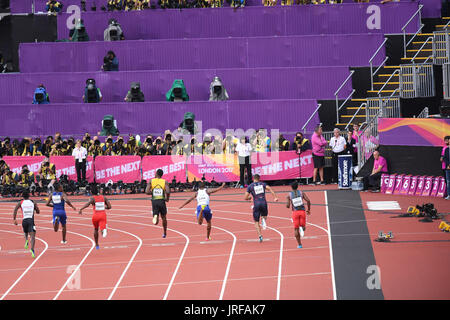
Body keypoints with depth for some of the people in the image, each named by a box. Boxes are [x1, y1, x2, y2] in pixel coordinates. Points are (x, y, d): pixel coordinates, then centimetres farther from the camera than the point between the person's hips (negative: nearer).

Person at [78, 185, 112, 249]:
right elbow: (109, 206, 8)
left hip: (96, 215, -1)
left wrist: (81, 209, -30)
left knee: (95, 229, 24)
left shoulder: (92, 198, -1)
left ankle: (97, 245, 34)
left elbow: (87, 204, -23)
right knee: (102, 228, -11)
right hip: (103, 215, 1)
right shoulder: (103, 197, 10)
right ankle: (103, 230, -52)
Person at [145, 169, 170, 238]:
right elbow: (168, 192, -14)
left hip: (154, 201, 0)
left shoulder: (151, 181, 3)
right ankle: (165, 233, 33)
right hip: (162, 201, 0)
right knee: (163, 217, 23)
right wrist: (167, 198, 5)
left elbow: (147, 192, -7)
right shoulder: (165, 182, 0)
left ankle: (155, 217, -36)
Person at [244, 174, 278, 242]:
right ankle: (264, 219, -9)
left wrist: (249, 198, 26)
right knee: (264, 215, 28)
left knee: (256, 222, 8)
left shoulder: (250, 186, 6)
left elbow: (245, 198, 3)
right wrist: (275, 197, -8)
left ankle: (260, 236, -9)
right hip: (264, 203, 2)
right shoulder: (262, 184, 11)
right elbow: (270, 189, -5)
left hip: (256, 204, -2)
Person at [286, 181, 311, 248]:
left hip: (295, 212, 0)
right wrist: (308, 209, 5)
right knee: (303, 226, 14)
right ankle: (302, 228, -26)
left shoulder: (289, 195, 2)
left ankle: (299, 244, 6)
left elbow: (287, 206, -4)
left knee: (296, 229, 9)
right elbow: (308, 200, -8)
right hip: (302, 211, 0)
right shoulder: (301, 193, 4)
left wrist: (287, 204, 21)